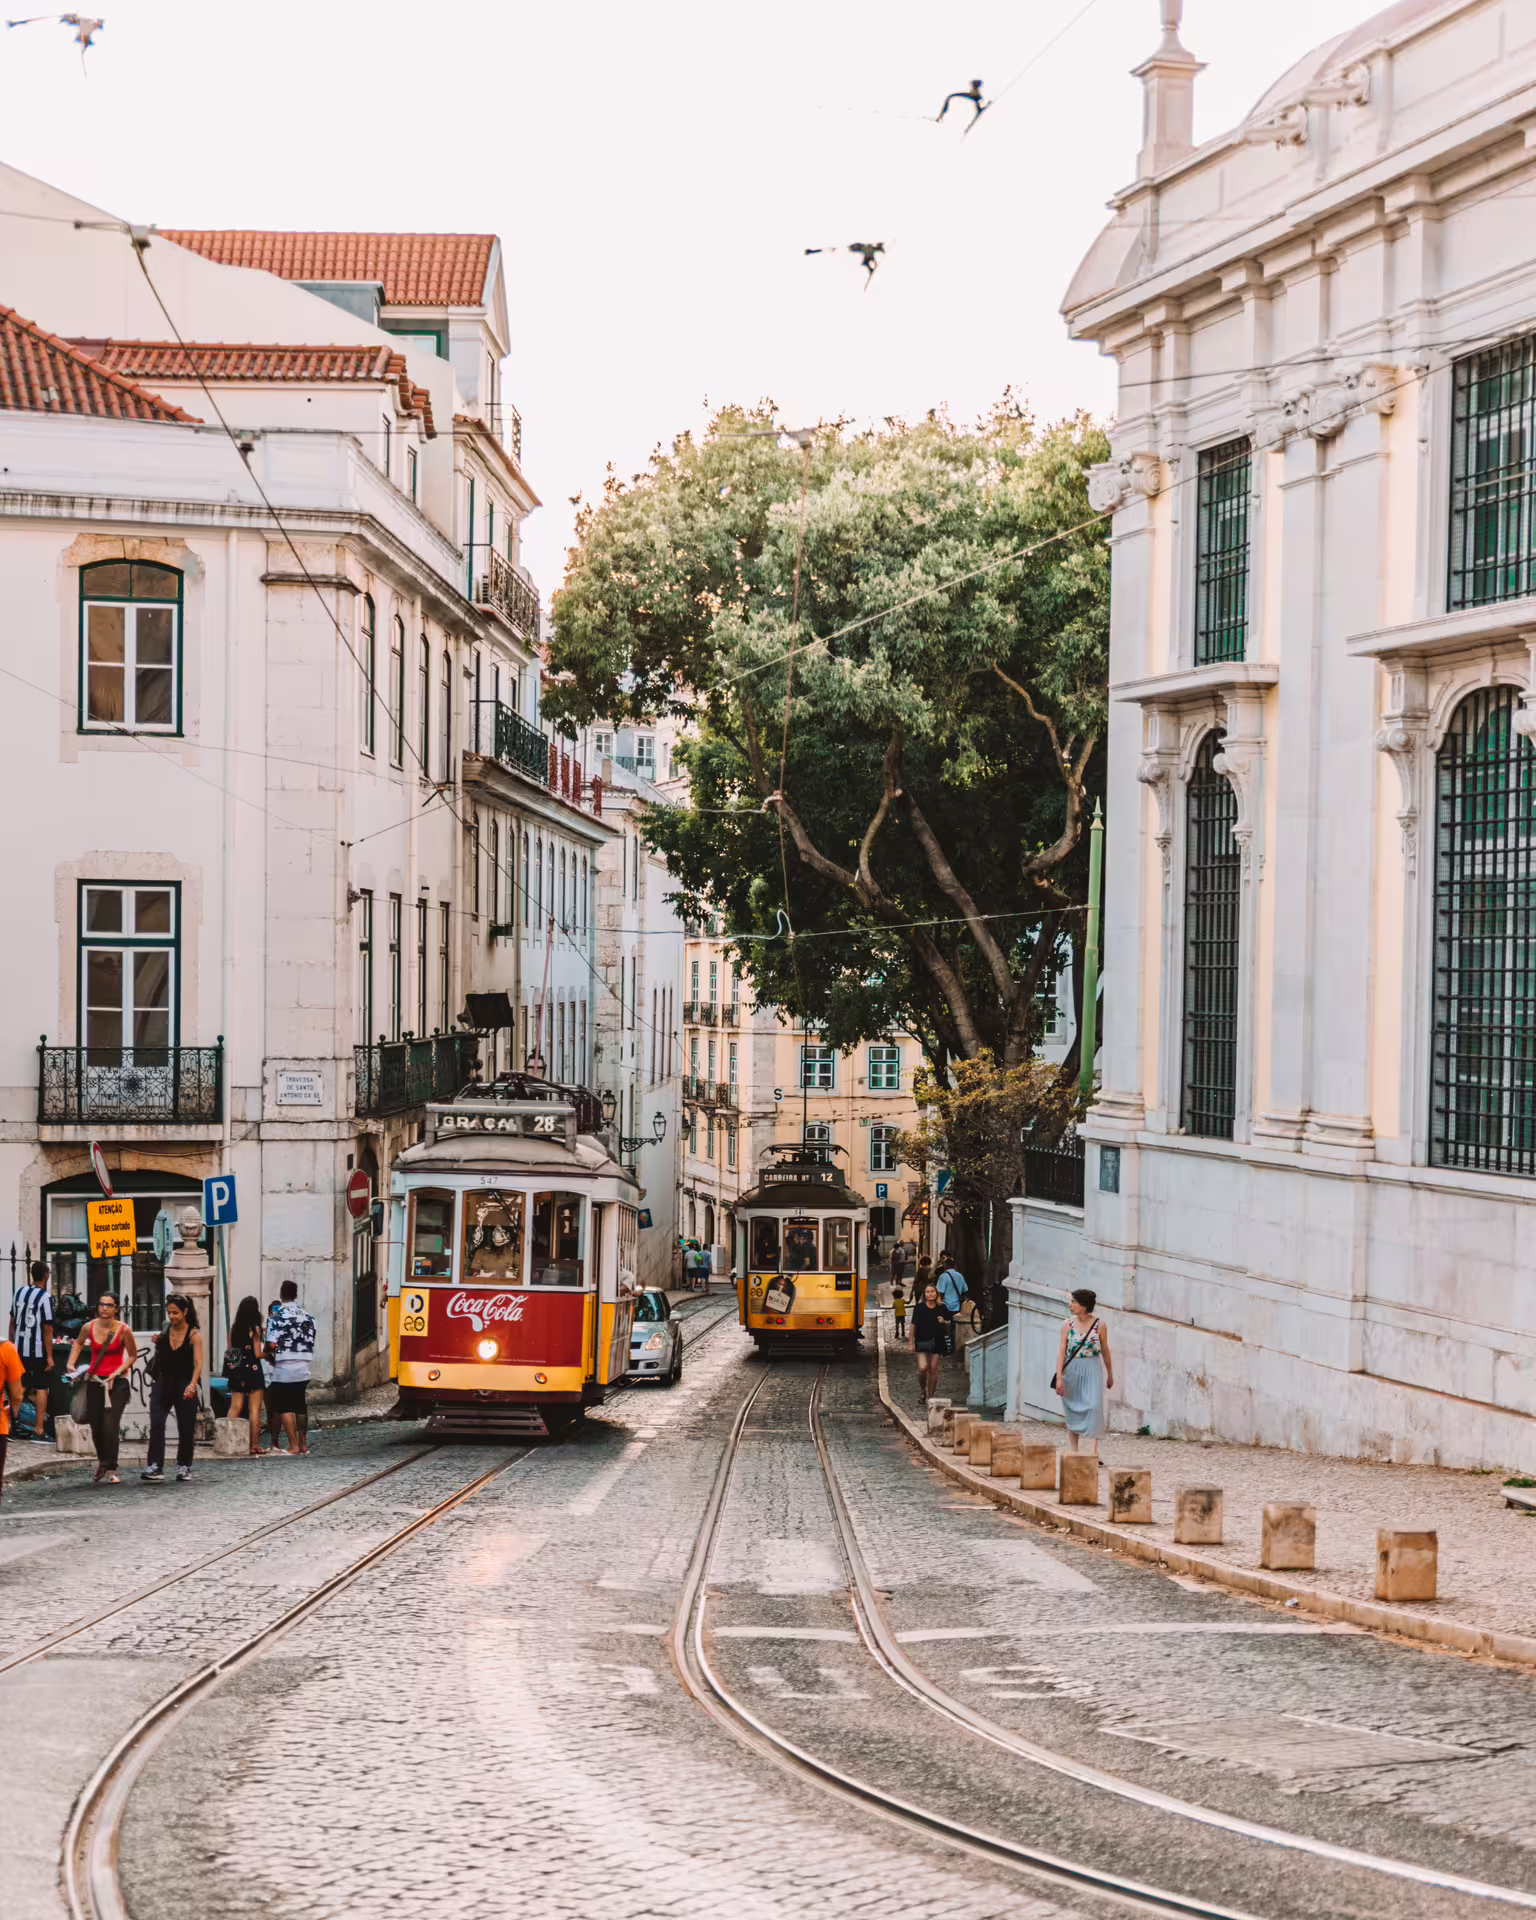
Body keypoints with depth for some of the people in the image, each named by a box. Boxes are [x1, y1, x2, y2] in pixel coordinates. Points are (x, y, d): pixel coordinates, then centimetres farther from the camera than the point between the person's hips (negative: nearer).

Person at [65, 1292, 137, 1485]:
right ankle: (102, 1461, 33)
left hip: (117, 1382, -3)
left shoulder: (124, 1330, -12)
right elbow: (78, 1343, 18)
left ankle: (111, 1470, -9)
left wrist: (118, 1372, -12)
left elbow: (133, 1355, 0)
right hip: (94, 1381, 3)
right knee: (96, 1426, 7)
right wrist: (71, 1363, 5)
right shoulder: (89, 1327, -3)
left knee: (110, 1426, -15)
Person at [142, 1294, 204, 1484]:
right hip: (163, 1383, 2)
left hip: (184, 1387, -2)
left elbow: (198, 1363, -16)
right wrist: (157, 1343, -3)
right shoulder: (164, 1330, 4)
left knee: (186, 1429, 6)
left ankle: (184, 1467, 21)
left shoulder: (194, 1335, -6)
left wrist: (192, 1384, -31)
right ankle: (155, 1467, -18)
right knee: (156, 1425, -13)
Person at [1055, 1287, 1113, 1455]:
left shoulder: (1099, 1325, -2)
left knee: (1094, 1406, -15)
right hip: (1072, 1371, 2)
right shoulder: (1068, 1325, 1)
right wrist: (1059, 1377, -10)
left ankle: (1093, 1451, -20)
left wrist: (1110, 1375, 17)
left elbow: (1105, 1351, 9)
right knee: (1073, 1410, 8)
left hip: (1092, 1371, -2)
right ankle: (1074, 1451, 20)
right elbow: (1062, 1351, -3)